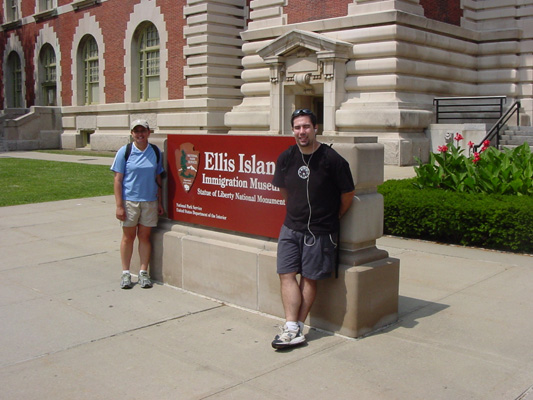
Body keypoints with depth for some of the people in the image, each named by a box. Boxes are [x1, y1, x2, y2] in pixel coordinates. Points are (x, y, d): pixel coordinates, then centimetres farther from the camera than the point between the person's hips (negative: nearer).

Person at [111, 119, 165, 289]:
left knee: (145, 236, 7)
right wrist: (119, 205, -9)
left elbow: (158, 179, 10)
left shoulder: (155, 152, 4)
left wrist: (160, 202, 7)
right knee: (128, 236, 7)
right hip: (129, 200, -1)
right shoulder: (124, 151, -2)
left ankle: (143, 272, 16)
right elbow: (118, 180, -3)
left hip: (150, 200, 2)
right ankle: (125, 273, 16)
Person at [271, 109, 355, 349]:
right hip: (291, 228, 5)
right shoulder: (286, 158, 2)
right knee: (287, 275, -2)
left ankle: (298, 327, 10)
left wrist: (333, 218, 9)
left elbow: (348, 194, -2)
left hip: (320, 232, -4)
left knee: (309, 278, 2)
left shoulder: (332, 159, -13)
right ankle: (292, 329, -1)